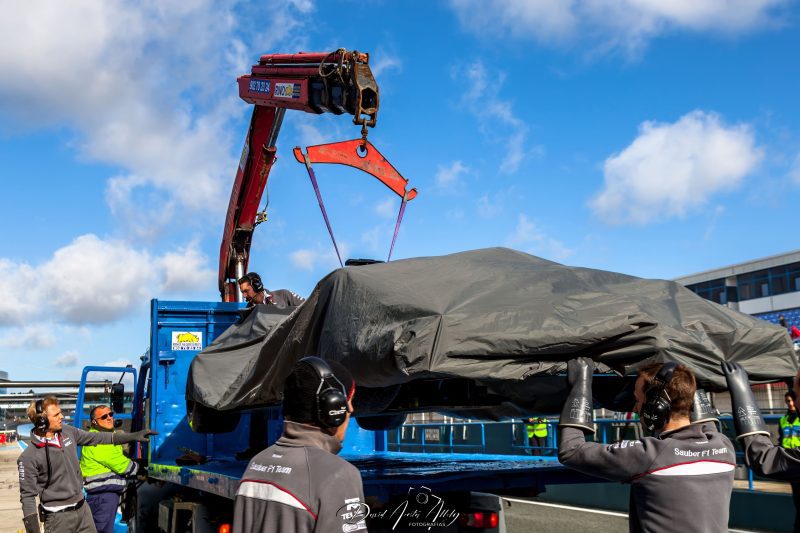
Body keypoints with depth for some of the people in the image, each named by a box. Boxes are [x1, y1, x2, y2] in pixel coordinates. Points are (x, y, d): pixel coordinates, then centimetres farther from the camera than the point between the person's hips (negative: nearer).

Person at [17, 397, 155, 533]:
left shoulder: (68, 432, 1)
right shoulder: (29, 457, -15)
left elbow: (96, 438, 13)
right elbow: (27, 496, -12)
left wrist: (132, 436, 12)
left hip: (82, 509, 6)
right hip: (58, 517, -6)